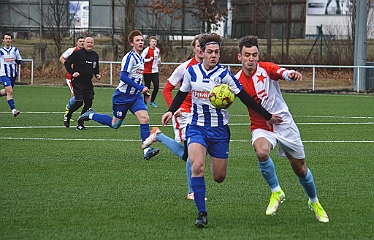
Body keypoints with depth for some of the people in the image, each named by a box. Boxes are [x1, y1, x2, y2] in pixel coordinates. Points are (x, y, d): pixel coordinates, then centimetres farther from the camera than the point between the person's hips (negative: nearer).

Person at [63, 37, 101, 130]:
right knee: (79, 102, -11)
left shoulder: (95, 55, 12)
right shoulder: (78, 53, -6)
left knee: (89, 103, -1)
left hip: (88, 83, 6)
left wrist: (97, 74, 7)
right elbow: (67, 63, -2)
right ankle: (67, 116, 17)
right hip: (78, 82, -6)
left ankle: (80, 124, 9)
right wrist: (72, 73, -14)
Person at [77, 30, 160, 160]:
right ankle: (91, 115, 28)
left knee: (144, 118, -13)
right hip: (122, 96, -7)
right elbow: (123, 76, -27)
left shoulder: (141, 58, 11)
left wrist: (144, 91, 18)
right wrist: (141, 88, -28)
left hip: (135, 96, 7)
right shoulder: (130, 57, -17)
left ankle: (147, 150, -16)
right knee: (115, 124, 5)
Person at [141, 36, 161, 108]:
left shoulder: (157, 50, 8)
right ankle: (145, 103, 14)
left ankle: (152, 101, 11)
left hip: (155, 71, 5)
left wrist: (159, 60, 7)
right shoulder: (146, 50, -11)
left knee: (156, 86, -7)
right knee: (147, 88, 0)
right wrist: (149, 60, -22)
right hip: (147, 71, -5)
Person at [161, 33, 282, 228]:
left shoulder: (224, 75, -9)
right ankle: (201, 213, -16)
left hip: (219, 129, -1)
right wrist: (171, 111, 2)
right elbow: (182, 93, 17)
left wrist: (268, 116, -4)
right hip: (196, 127, 1)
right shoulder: (192, 71, 0)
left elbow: (245, 98, -5)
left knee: (219, 177, 2)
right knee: (197, 167, -23)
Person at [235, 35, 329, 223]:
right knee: (261, 152, -34)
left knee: (300, 168, 7)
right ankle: (276, 192, -12)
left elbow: (284, 73, -31)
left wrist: (292, 74, -54)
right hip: (261, 127, 0)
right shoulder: (237, 80, -5)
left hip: (283, 122, 0)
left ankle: (314, 202, 34)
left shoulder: (266, 68, -11)